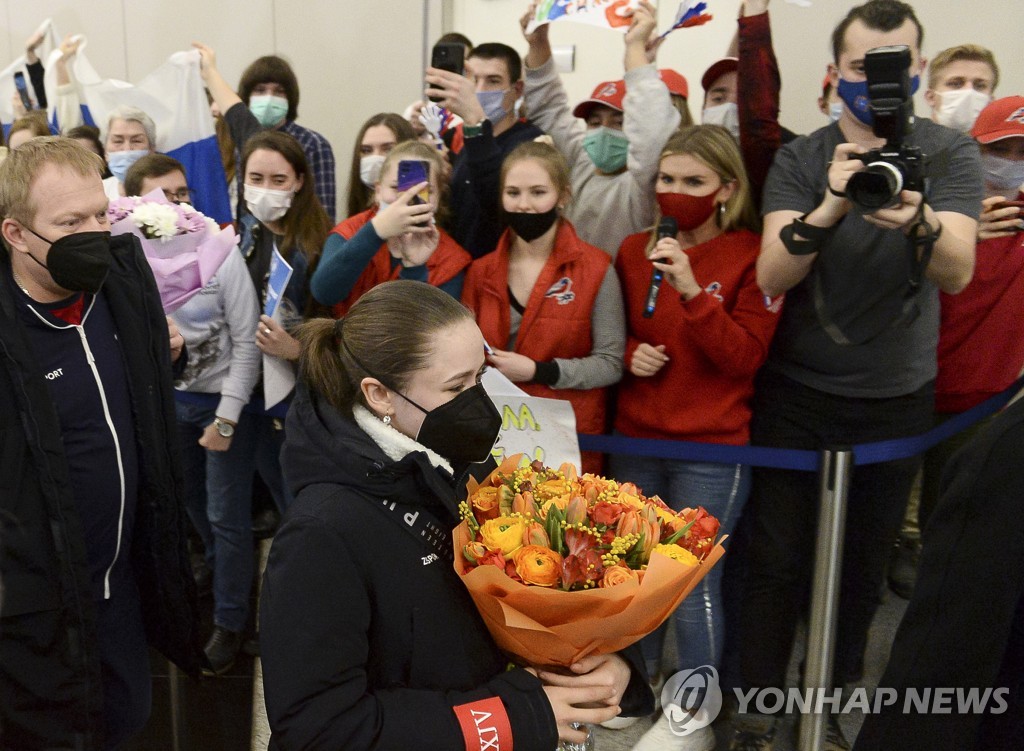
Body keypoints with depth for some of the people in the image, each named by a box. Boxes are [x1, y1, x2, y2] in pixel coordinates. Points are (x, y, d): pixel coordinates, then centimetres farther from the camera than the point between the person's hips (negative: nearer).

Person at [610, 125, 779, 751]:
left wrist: (693, 292, -26)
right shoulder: (634, 251, 5)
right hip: (637, 438, 5)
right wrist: (629, 354, -6)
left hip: (712, 448, -4)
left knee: (694, 583, 1)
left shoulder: (754, 254, -8)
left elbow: (745, 357, -15)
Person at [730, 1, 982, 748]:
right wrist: (828, 208, -38)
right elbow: (770, 276, -20)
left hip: (898, 398, 1)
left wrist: (917, 222, -42)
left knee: (866, 564, 13)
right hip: (797, 392, -1)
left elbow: (959, 272, -20)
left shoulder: (951, 153, -5)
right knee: (777, 560, 5)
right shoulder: (800, 159, -6)